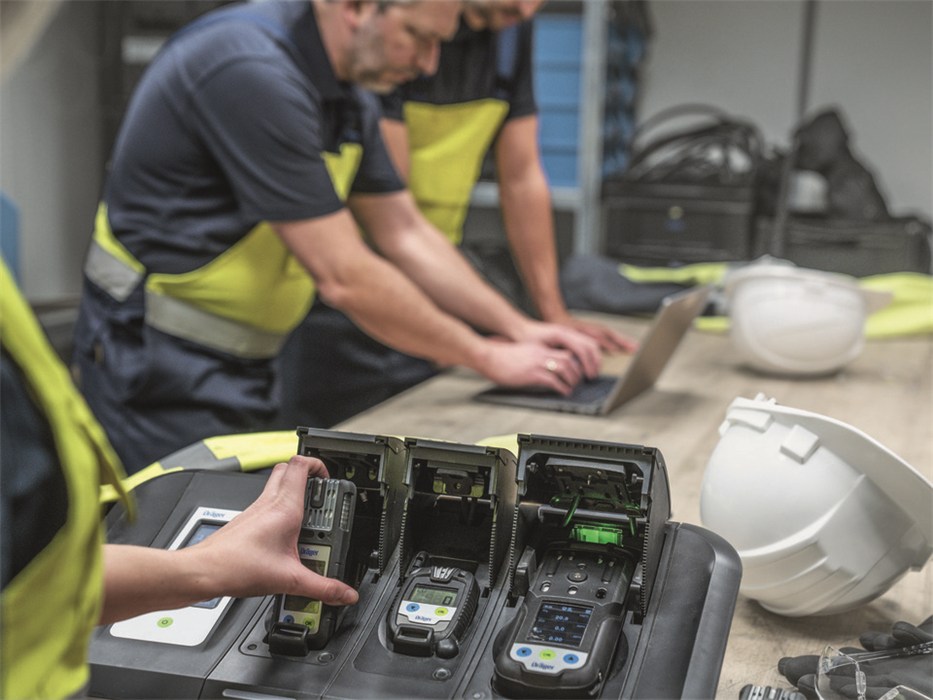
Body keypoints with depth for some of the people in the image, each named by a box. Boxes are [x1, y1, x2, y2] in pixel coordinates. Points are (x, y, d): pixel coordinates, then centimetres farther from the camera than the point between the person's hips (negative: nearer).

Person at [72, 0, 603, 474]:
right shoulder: (255, 73, -25)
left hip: (243, 364, 9)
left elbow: (406, 235, 11)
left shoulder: (347, 97, 4)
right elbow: (344, 276, -25)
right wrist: (489, 358, -16)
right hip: (156, 359, -9)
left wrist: (518, 328, 3)